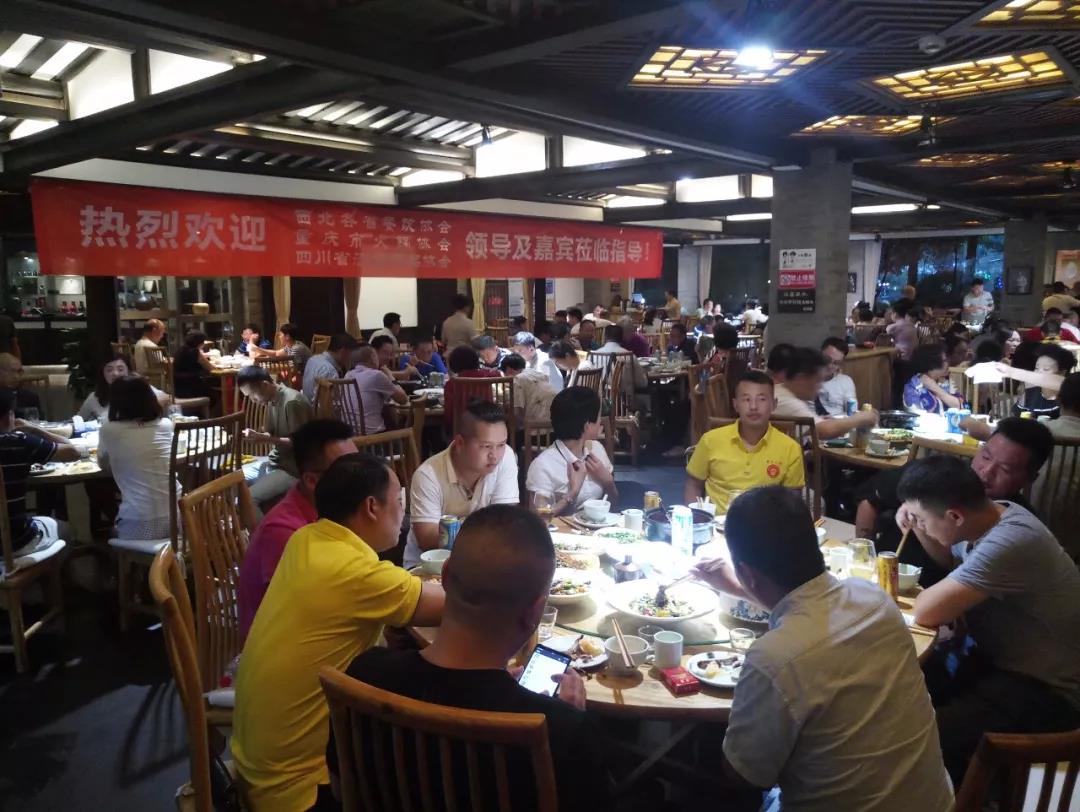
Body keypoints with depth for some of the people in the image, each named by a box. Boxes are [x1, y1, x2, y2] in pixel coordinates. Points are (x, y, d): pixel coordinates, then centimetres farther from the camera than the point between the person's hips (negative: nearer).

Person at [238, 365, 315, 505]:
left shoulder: (293, 402, -21)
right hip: (273, 462, 10)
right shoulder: (272, 400, 8)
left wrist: (265, 439, -23)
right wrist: (256, 435, -7)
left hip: (292, 470, -10)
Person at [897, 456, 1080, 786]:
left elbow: (926, 612, -30)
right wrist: (919, 524, 1)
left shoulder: (1009, 544, -33)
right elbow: (951, 559, 20)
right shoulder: (990, 514, -3)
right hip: (998, 654, 9)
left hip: (1045, 688, -9)